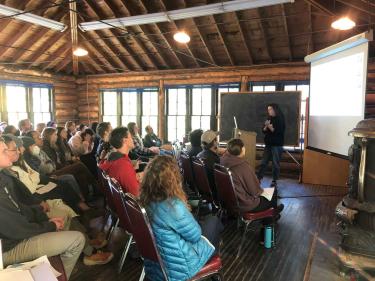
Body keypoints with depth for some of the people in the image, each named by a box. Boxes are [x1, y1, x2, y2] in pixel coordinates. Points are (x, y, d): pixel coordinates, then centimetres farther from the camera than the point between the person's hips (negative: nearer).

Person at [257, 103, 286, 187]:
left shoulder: (280, 120, -6)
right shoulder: (269, 119, 11)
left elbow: (278, 132, -14)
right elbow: (264, 131, 10)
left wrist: (270, 127, -17)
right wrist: (266, 127, -9)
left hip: (277, 145, -6)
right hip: (268, 144, 6)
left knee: (275, 164, 0)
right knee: (263, 162, 7)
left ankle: (274, 181, 9)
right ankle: (258, 178, 11)